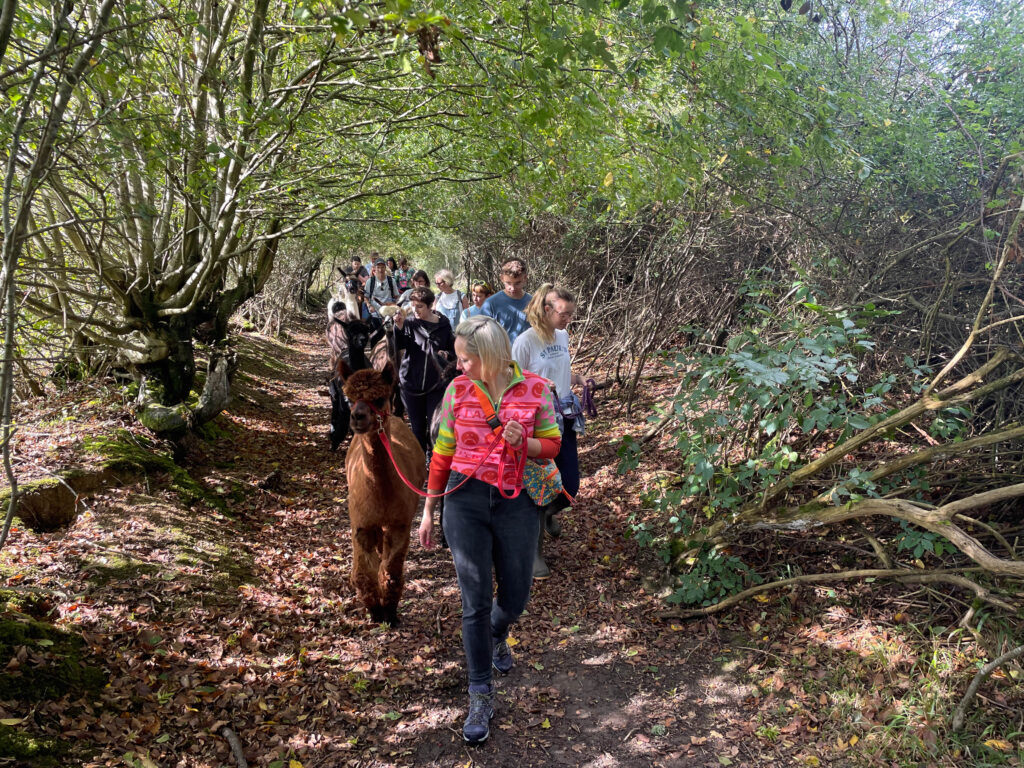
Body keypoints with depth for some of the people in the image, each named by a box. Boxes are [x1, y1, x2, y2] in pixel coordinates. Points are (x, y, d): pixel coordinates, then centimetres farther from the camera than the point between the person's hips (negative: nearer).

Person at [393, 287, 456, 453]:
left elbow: (455, 351, 8)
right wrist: (399, 327, -32)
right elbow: (399, 345, -17)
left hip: (436, 384, -1)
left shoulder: (443, 325, -1)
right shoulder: (409, 323, -2)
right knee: (417, 427, 12)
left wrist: (446, 354, -13)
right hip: (411, 383, 1)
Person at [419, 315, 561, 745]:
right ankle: (481, 695, 17)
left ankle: (496, 636, 49)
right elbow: (443, 453, 5)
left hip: (516, 503, 0)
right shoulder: (458, 390, -1)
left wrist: (522, 442, -18)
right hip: (465, 500, 0)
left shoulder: (535, 390, -4)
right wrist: (428, 511, 9)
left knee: (516, 596, 12)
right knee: (475, 600, 1)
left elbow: (552, 445, 4)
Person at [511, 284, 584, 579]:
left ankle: (547, 513, 44)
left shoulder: (563, 337, 5)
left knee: (570, 487, 9)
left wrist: (577, 379, -1)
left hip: (563, 420, 6)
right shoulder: (525, 342, -15)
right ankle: (534, 551, 21)